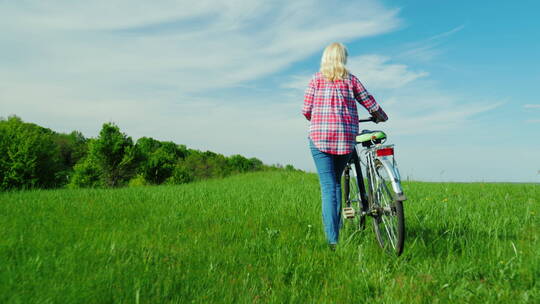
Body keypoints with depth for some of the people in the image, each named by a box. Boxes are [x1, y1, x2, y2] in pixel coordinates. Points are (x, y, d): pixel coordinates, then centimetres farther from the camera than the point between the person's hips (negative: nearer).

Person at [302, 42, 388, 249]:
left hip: (320, 137, -2)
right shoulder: (351, 80, 10)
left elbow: (306, 110, 2)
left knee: (328, 186, -4)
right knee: (336, 182, 19)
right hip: (346, 137, 2)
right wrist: (381, 117, 33)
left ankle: (332, 240, -8)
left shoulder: (317, 79, 7)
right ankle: (336, 229, 20)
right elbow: (371, 105, 12)